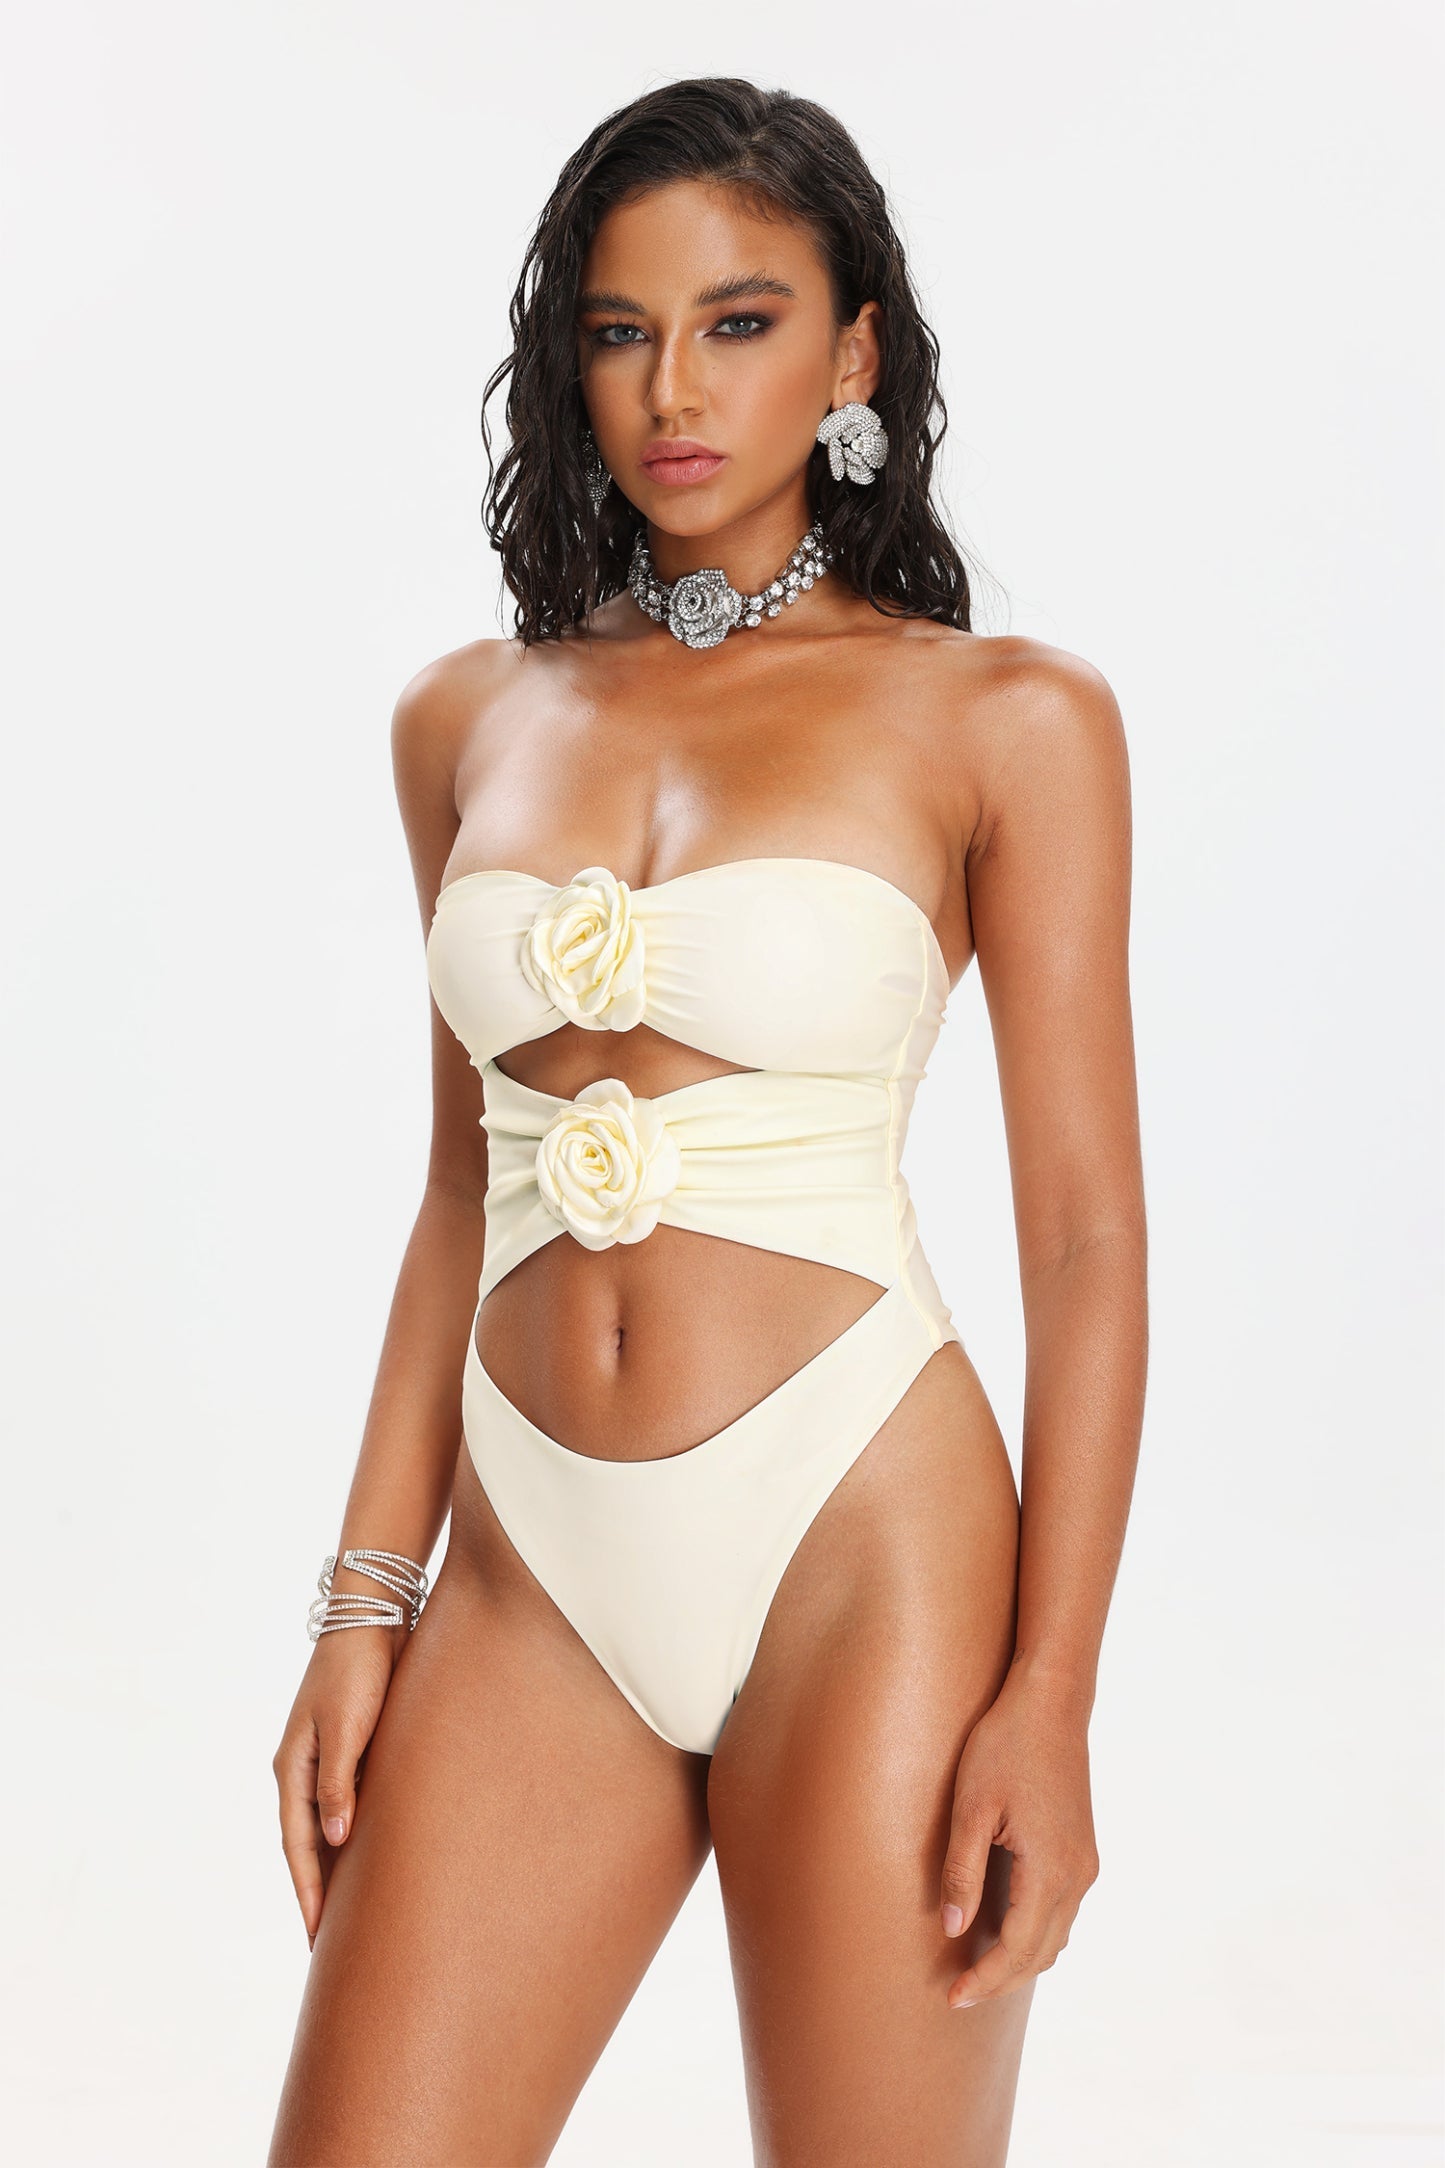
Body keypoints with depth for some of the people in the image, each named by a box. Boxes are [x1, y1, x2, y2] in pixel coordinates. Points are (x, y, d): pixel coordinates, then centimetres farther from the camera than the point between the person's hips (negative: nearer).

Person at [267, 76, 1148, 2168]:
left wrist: (1050, 1698, -10)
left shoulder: (1004, 719, -2)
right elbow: (468, 1188, 14)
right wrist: (368, 1597, 10)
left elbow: (1086, 1233, -4)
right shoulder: (469, 718, 10)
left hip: (857, 1543, -3)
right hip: (536, 1572, 4)